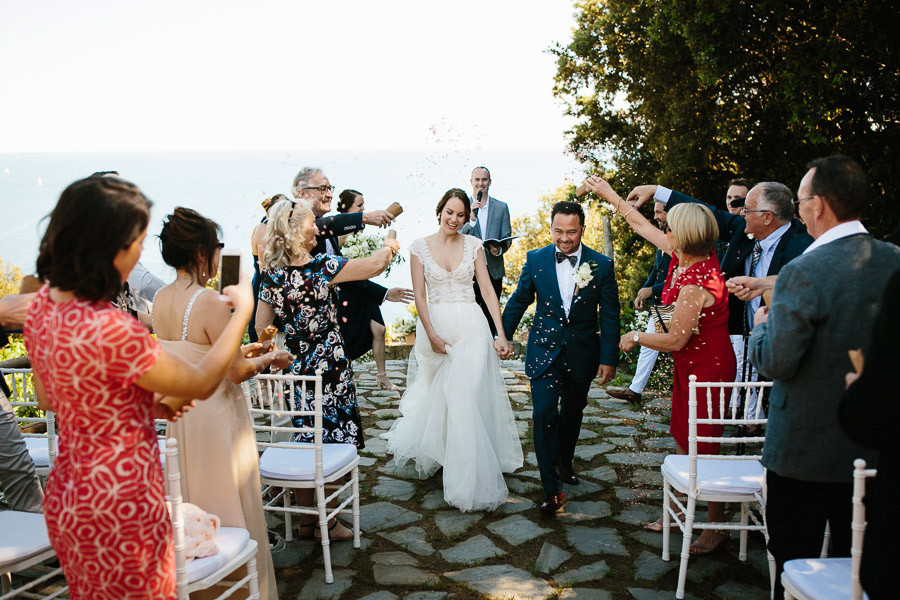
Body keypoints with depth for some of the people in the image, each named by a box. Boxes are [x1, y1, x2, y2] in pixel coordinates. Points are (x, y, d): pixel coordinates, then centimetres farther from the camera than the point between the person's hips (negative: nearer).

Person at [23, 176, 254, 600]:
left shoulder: (44, 303, -4)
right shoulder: (111, 330, -31)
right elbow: (202, 383, -17)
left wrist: (146, 404, 6)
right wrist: (243, 309, -6)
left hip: (66, 497, 8)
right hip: (120, 506, -8)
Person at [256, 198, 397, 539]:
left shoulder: (271, 275, 0)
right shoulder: (322, 267, -17)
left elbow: (261, 328, 7)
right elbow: (375, 265, -7)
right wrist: (389, 247, 13)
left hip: (294, 367, 6)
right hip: (328, 366, -6)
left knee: (306, 442, 15)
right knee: (331, 445, 5)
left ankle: (306, 521, 25)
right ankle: (326, 523, 16)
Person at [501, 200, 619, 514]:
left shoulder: (601, 265, -7)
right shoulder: (535, 259, -5)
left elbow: (610, 315, -4)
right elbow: (518, 302, 6)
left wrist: (609, 358, -6)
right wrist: (502, 337, 10)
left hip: (582, 353, 1)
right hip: (544, 350, -1)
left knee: (572, 414, 18)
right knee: (544, 414, -12)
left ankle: (565, 463, 44)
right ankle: (552, 488, -4)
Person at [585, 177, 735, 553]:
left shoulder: (694, 284, -28)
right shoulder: (692, 256, -2)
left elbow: (675, 340, -23)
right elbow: (642, 225, 10)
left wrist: (636, 337, -6)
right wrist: (609, 195, 17)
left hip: (707, 369, -9)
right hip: (691, 366, 9)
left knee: (703, 449, 1)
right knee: (683, 441, 16)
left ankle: (717, 526, 15)